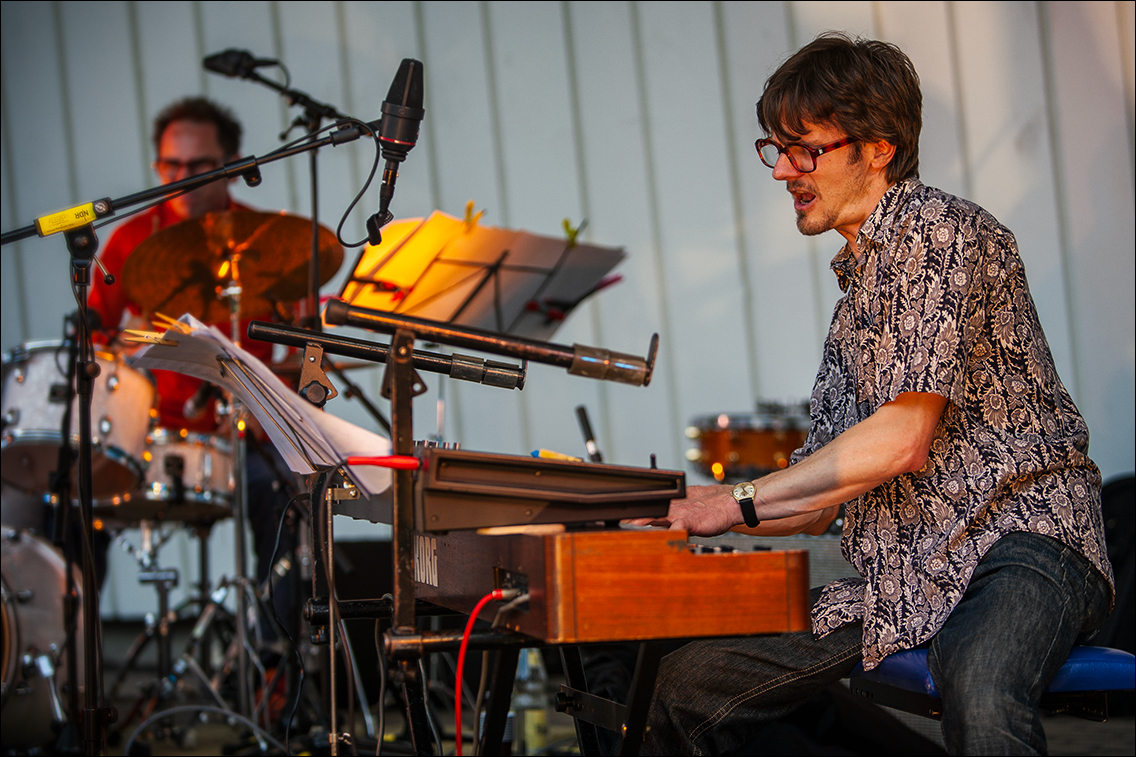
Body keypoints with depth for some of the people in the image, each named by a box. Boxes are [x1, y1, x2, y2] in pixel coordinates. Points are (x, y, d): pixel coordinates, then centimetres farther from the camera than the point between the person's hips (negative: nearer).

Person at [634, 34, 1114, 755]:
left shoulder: (941, 230, -8)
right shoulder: (858, 283, 20)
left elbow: (902, 440, -17)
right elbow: (824, 497, 20)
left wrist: (739, 500, -7)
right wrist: (682, 510, 12)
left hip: (1019, 532, -8)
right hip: (901, 576, 9)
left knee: (980, 694, -42)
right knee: (688, 686, 4)